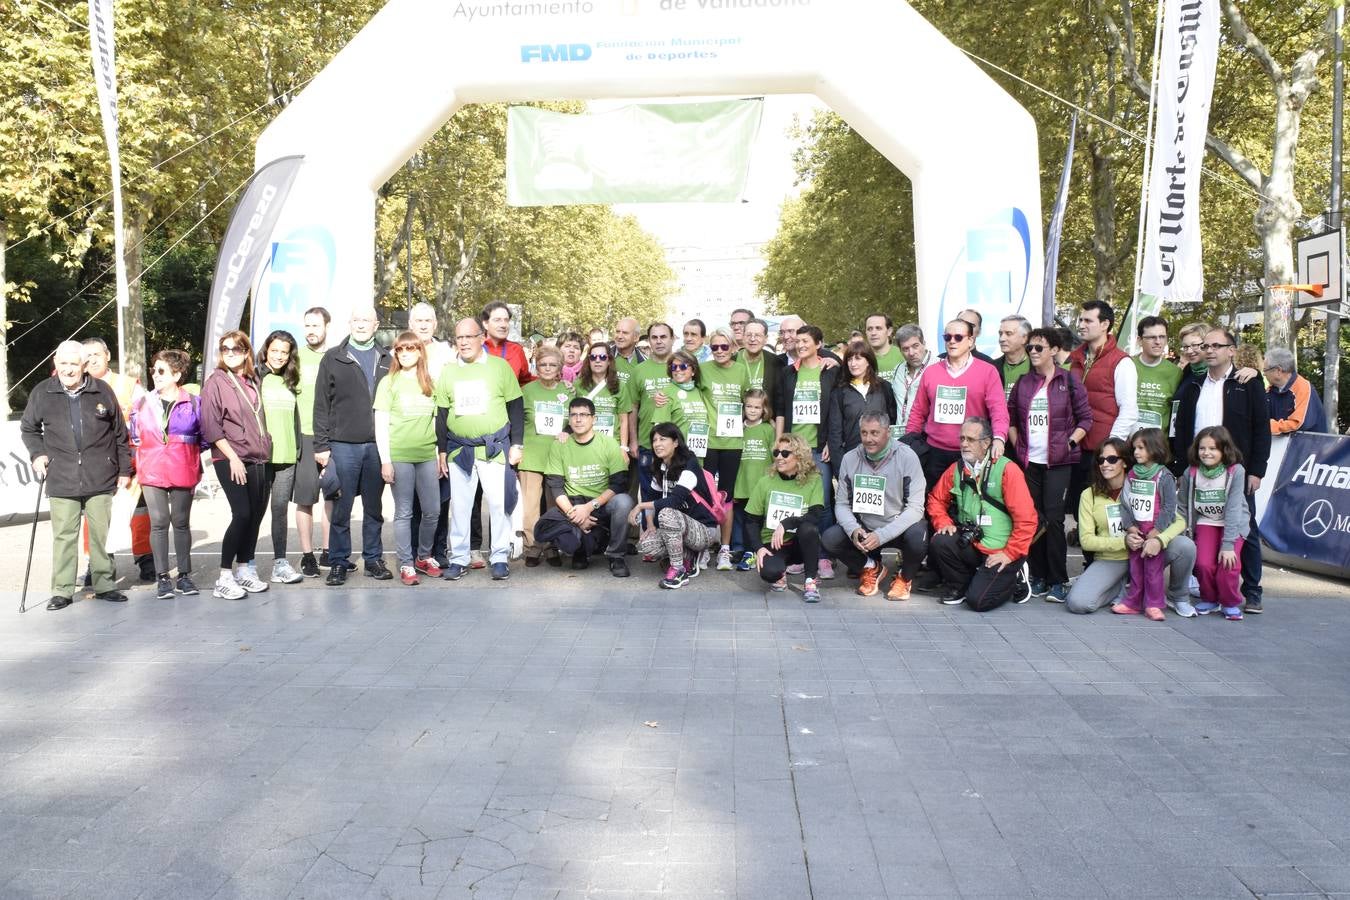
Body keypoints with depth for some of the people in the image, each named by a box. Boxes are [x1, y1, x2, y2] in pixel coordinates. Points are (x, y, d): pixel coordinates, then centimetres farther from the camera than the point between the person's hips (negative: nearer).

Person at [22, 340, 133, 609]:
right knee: (64, 535, 2)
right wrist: (37, 454, 3)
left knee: (102, 533, 6)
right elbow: (28, 429, 19)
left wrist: (125, 470, 8)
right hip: (61, 480, 0)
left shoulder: (102, 391, 2)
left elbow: (120, 433, 8)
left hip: (100, 479, 0)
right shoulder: (42, 393, 3)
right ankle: (62, 591, 11)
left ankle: (104, 584, 17)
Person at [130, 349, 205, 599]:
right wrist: (149, 454, 9)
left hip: (183, 473, -1)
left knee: (181, 522, 6)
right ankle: (162, 577, 6)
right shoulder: (142, 404, 9)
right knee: (159, 523, 0)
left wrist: (185, 454, 2)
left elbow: (204, 438, 7)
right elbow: (134, 438, 18)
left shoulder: (193, 403, 1)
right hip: (151, 473, 1)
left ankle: (184, 575, 14)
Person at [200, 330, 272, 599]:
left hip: (258, 459, 6)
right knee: (242, 514, -13)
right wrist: (233, 458, -14)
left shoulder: (253, 381, 14)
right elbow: (211, 427, -9)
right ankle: (224, 578, -6)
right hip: (230, 459, -6)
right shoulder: (216, 382, -3)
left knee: (256, 514, 6)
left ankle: (244, 570, 18)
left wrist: (266, 450, 11)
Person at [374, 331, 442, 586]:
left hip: (427, 455, 4)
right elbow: (381, 424, -2)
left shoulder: (430, 383, 12)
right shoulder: (389, 382, 1)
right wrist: (385, 460, -8)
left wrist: (440, 455, 11)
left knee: (433, 511, 5)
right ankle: (406, 564, 10)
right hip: (399, 456, -3)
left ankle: (424, 557, 24)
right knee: (404, 513, 1)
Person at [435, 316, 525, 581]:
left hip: (495, 448, -3)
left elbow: (516, 408, 2)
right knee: (459, 506, 6)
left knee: (499, 503, -2)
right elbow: (441, 414, 13)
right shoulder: (448, 372, 10)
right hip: (459, 448, 3)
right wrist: (442, 450, 9)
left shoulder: (500, 366, 1)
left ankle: (500, 558, 9)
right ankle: (458, 559, 15)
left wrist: (516, 444, -2)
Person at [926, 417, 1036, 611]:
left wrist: (1010, 553, -15)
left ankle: (1013, 579, 14)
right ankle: (958, 587, 4)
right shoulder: (956, 469, 3)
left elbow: (1026, 519, -15)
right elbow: (936, 499, 16)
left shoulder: (1007, 469, -13)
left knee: (977, 601, -17)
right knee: (939, 543, -24)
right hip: (970, 546, 5)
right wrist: (944, 522, -3)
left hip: (1000, 553, -5)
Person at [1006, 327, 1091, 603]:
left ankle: (1058, 581, 0)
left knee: (1053, 518, -8)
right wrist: (1016, 444, 5)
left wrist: (1071, 442, -9)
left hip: (1058, 462, -3)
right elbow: (1010, 417, 16)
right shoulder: (1023, 383, 9)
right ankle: (1038, 577, 15)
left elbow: (1085, 417, 2)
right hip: (1028, 461, 4)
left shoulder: (1069, 380, 0)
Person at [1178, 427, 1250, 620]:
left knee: (1227, 564, -21)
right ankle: (1209, 599, 12)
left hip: (1232, 524, -2)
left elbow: (1233, 509, -22)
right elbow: (1182, 506, -1)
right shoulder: (1191, 472, -11)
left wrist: (1228, 544, -24)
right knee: (1204, 563, -18)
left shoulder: (1235, 471, -20)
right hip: (1205, 523, 2)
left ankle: (1231, 604, 7)